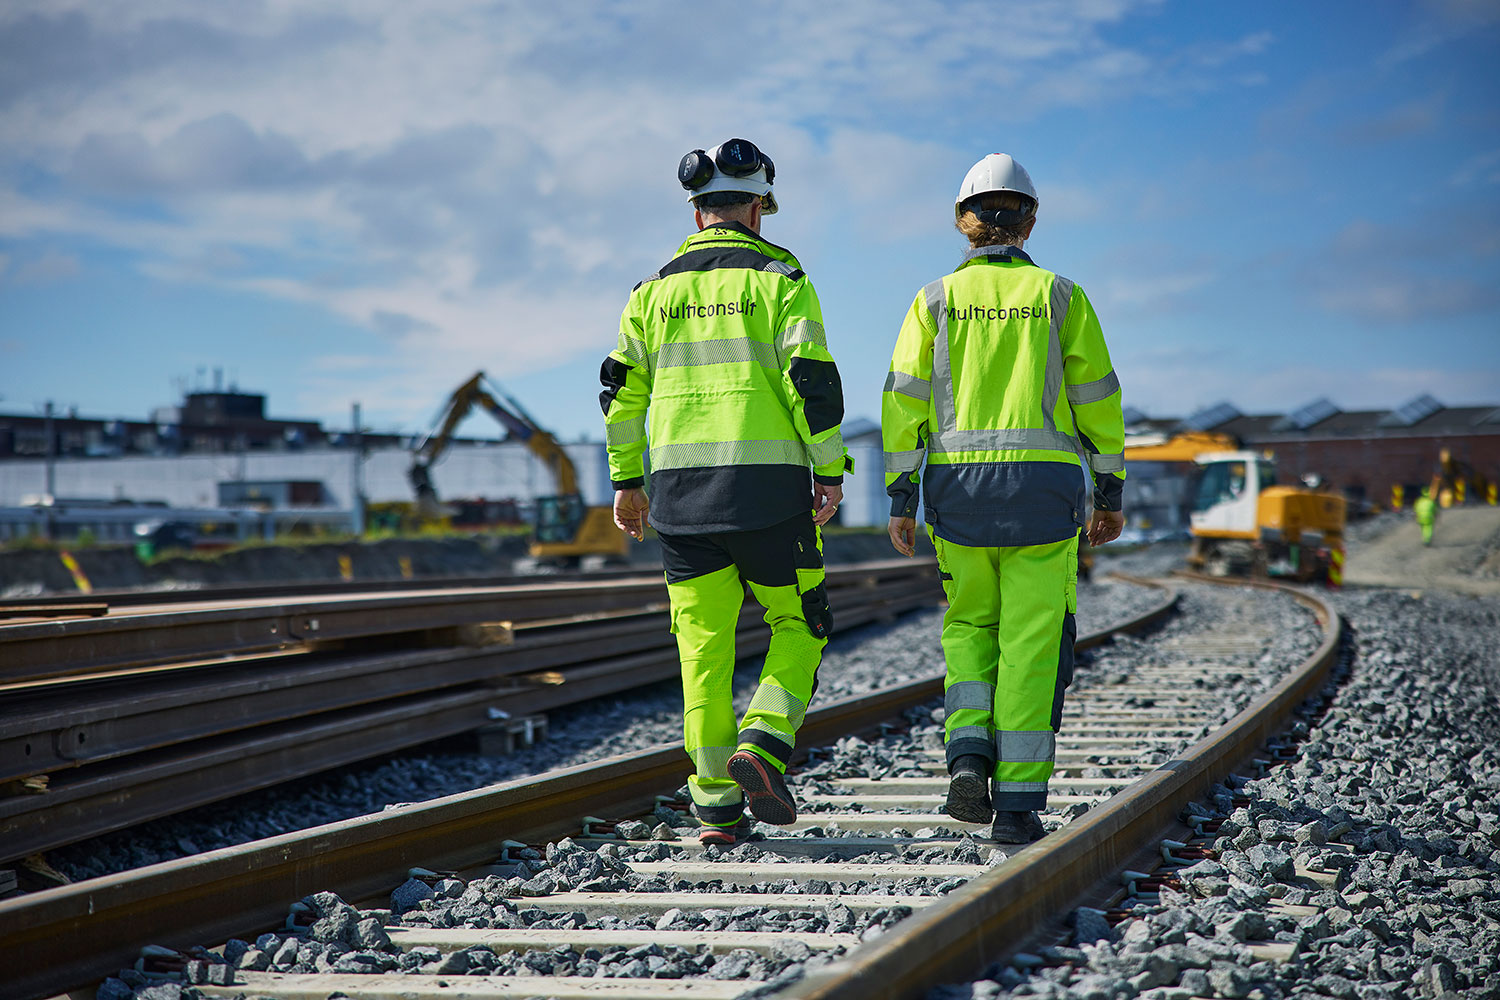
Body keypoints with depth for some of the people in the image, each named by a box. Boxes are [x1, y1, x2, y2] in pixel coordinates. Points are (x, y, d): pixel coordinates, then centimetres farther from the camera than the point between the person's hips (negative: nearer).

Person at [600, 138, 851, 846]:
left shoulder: (656, 289, 11)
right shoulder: (779, 277, 0)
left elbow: (621, 387, 10)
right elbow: (812, 377, -9)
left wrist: (626, 480, 17)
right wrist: (830, 470, -4)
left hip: (680, 485, 3)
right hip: (768, 481, -3)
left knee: (703, 645, 7)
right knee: (799, 625, 12)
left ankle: (715, 805, 6)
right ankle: (762, 745, -9)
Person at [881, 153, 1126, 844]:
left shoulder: (936, 300, 6)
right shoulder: (1060, 296, 5)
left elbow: (904, 399, 0)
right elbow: (1097, 398, 4)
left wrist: (900, 500, 3)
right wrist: (1110, 493, 11)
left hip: (957, 482, 1)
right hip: (1043, 485, -1)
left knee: (969, 625, 20)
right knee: (1032, 644, 2)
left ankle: (969, 756, 0)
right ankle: (1017, 804, -2)